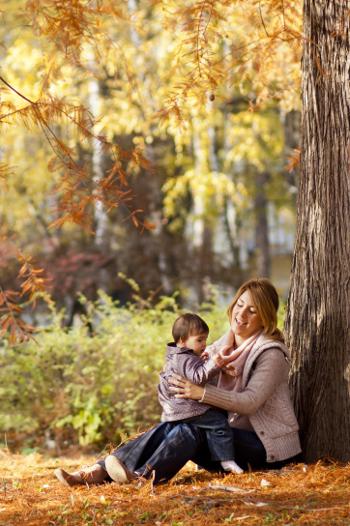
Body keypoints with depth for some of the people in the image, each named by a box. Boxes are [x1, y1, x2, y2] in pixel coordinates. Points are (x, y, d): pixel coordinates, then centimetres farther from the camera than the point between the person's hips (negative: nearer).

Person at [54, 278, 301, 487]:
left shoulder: (271, 353, -11)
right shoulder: (225, 344, 13)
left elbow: (250, 401, -23)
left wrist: (201, 393, -34)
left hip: (265, 445, -7)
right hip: (231, 432, 7)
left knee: (190, 431, -30)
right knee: (168, 428, -17)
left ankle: (141, 476, -48)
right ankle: (100, 471, -30)